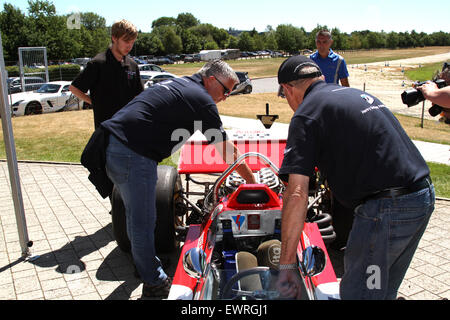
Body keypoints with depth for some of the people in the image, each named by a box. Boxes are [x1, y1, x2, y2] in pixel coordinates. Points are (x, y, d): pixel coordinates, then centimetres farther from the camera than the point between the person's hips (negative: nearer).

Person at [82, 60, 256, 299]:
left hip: (110, 145, 10)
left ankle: (145, 263, 40)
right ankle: (154, 284, 18)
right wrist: (251, 181, 6)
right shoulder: (202, 100, -5)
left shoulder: (177, 83, 21)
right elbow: (228, 151, -4)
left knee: (135, 213, 22)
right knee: (143, 221, 3)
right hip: (133, 155, -10)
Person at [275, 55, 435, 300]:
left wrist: (287, 264, -13)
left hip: (386, 207, -9)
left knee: (357, 293, 7)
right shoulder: (357, 94, 18)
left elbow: (296, 195, -17)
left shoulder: (306, 114, -8)